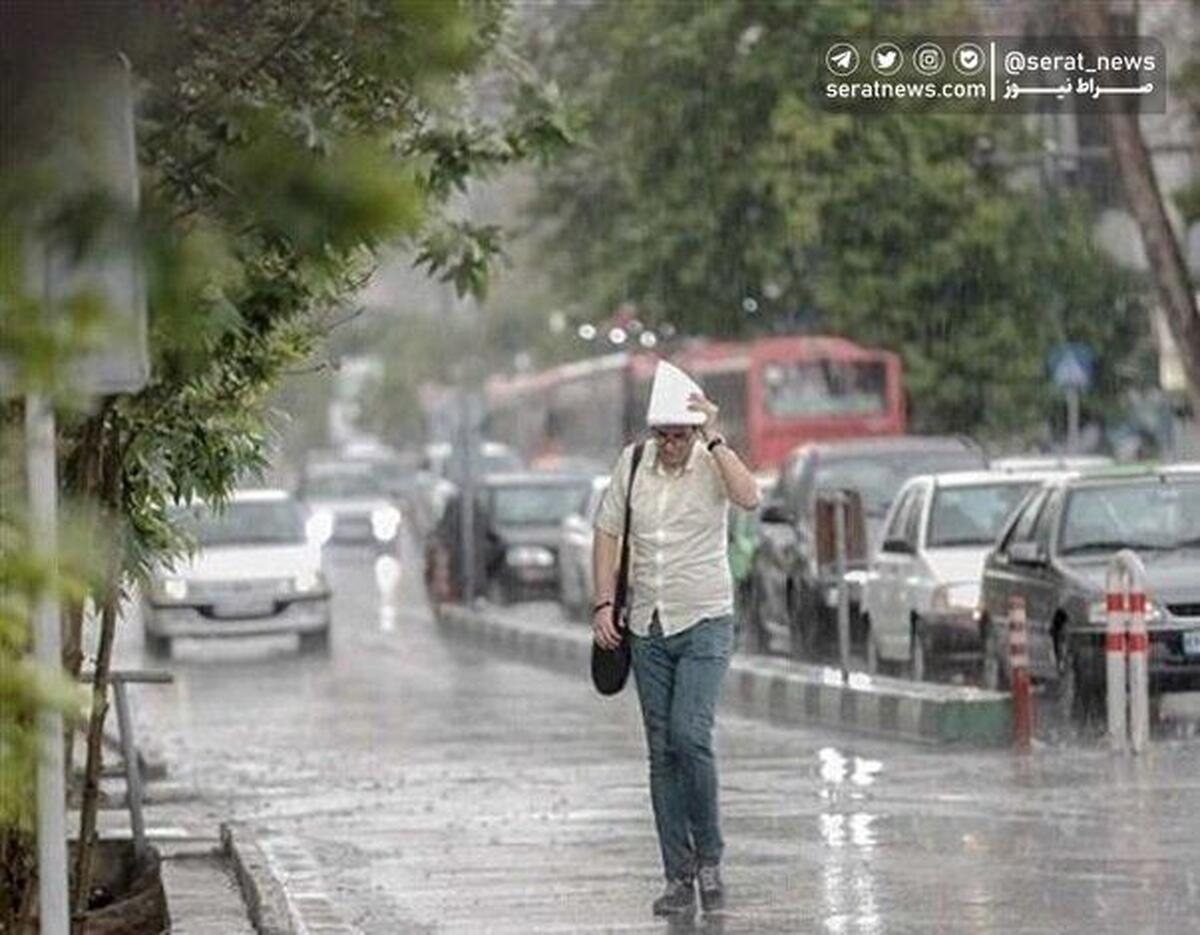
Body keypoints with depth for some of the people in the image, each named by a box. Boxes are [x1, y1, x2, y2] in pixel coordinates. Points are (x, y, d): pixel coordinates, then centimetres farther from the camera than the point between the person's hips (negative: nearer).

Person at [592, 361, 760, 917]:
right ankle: (679, 878, 9)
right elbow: (608, 534, 9)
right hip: (648, 628, 4)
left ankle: (709, 857, -1)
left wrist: (714, 439, -26)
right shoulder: (633, 463, 2)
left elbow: (749, 498, -28)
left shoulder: (713, 464, -7)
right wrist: (604, 604, 2)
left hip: (704, 621, -4)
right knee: (662, 753, 4)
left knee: (689, 736, -18)